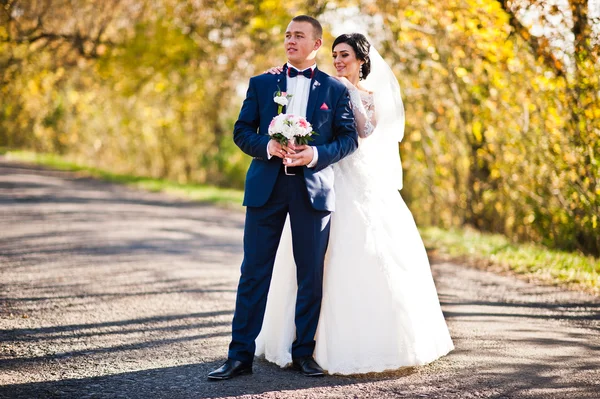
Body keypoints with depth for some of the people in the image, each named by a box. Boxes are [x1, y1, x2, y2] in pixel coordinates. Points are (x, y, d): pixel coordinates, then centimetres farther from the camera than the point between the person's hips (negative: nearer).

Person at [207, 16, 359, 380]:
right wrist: (267, 146, -13)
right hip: (267, 187, 1)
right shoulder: (261, 84, 10)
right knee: (254, 272, 1)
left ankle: (304, 352, 18)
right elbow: (241, 131, 7)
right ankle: (241, 354, 6)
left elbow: (350, 138, 3)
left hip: (314, 189, 0)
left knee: (311, 275, 5)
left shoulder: (335, 90, 7)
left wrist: (317, 154, -14)